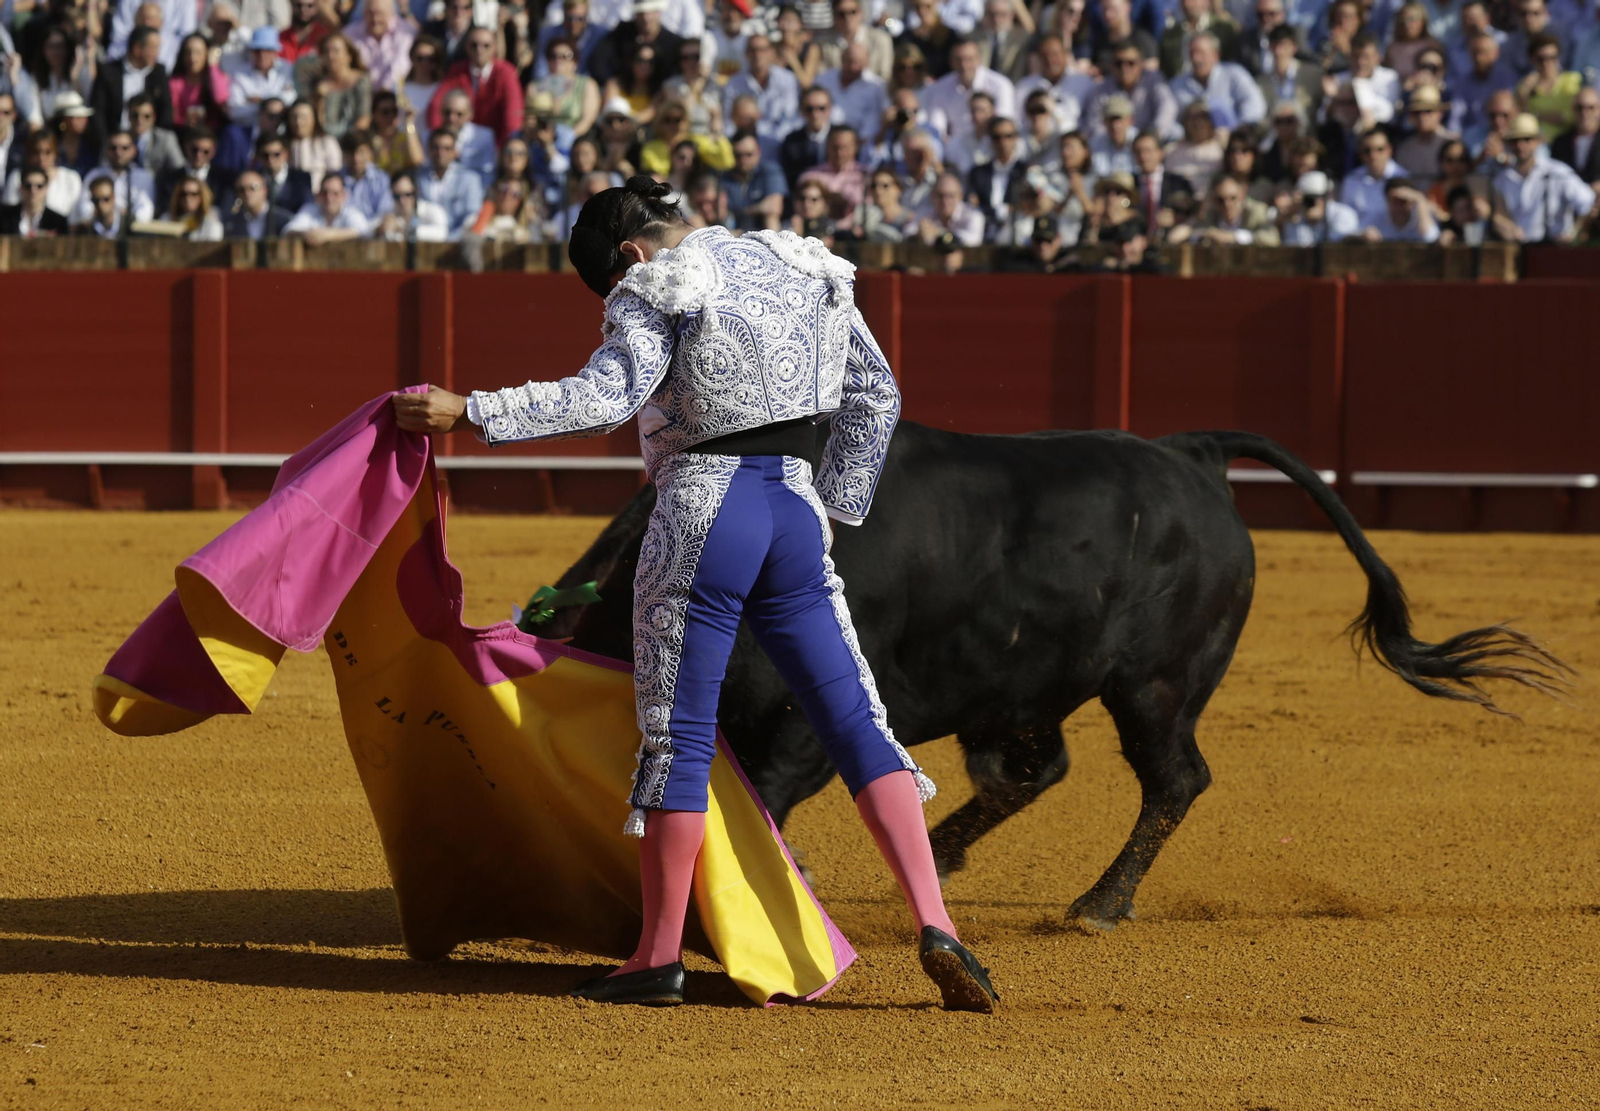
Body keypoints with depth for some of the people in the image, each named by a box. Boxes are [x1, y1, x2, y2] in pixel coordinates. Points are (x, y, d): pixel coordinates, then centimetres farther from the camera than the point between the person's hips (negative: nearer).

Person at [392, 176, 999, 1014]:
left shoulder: (656, 290, -5)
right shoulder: (801, 270, 16)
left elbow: (605, 395, -19)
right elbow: (875, 394, 18)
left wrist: (465, 412, -20)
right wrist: (835, 507, 21)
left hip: (700, 513, -5)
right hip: (795, 508, 5)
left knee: (678, 733, 2)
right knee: (855, 721, 6)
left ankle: (659, 957, 7)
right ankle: (934, 927, -6)